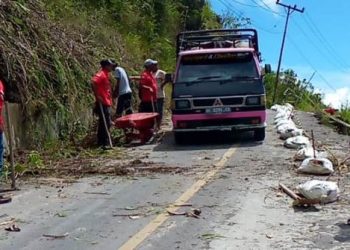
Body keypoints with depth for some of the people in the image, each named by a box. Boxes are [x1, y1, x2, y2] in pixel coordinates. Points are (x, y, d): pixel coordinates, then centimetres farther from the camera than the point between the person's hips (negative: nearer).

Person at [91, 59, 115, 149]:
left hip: (106, 103, 10)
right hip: (103, 103, -10)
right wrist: (97, 95, -24)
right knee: (105, 123, -9)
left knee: (105, 123, 15)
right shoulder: (101, 74, -12)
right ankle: (104, 143, -6)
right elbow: (93, 82, -28)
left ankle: (101, 142, 23)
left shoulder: (106, 74, 17)